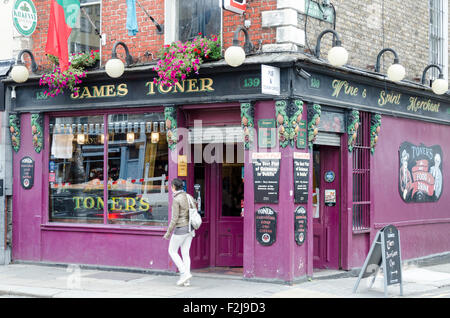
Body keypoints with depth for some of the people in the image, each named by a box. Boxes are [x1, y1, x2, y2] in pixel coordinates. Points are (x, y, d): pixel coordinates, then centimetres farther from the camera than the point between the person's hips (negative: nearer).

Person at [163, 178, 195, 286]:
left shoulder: (176, 200, -18)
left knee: (172, 251, 9)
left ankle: (184, 273, -2)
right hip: (189, 229, 7)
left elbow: (175, 218, -20)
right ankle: (186, 280, 6)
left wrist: (168, 232, -10)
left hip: (180, 229, -7)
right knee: (185, 253, 10)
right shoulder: (188, 197, 7)